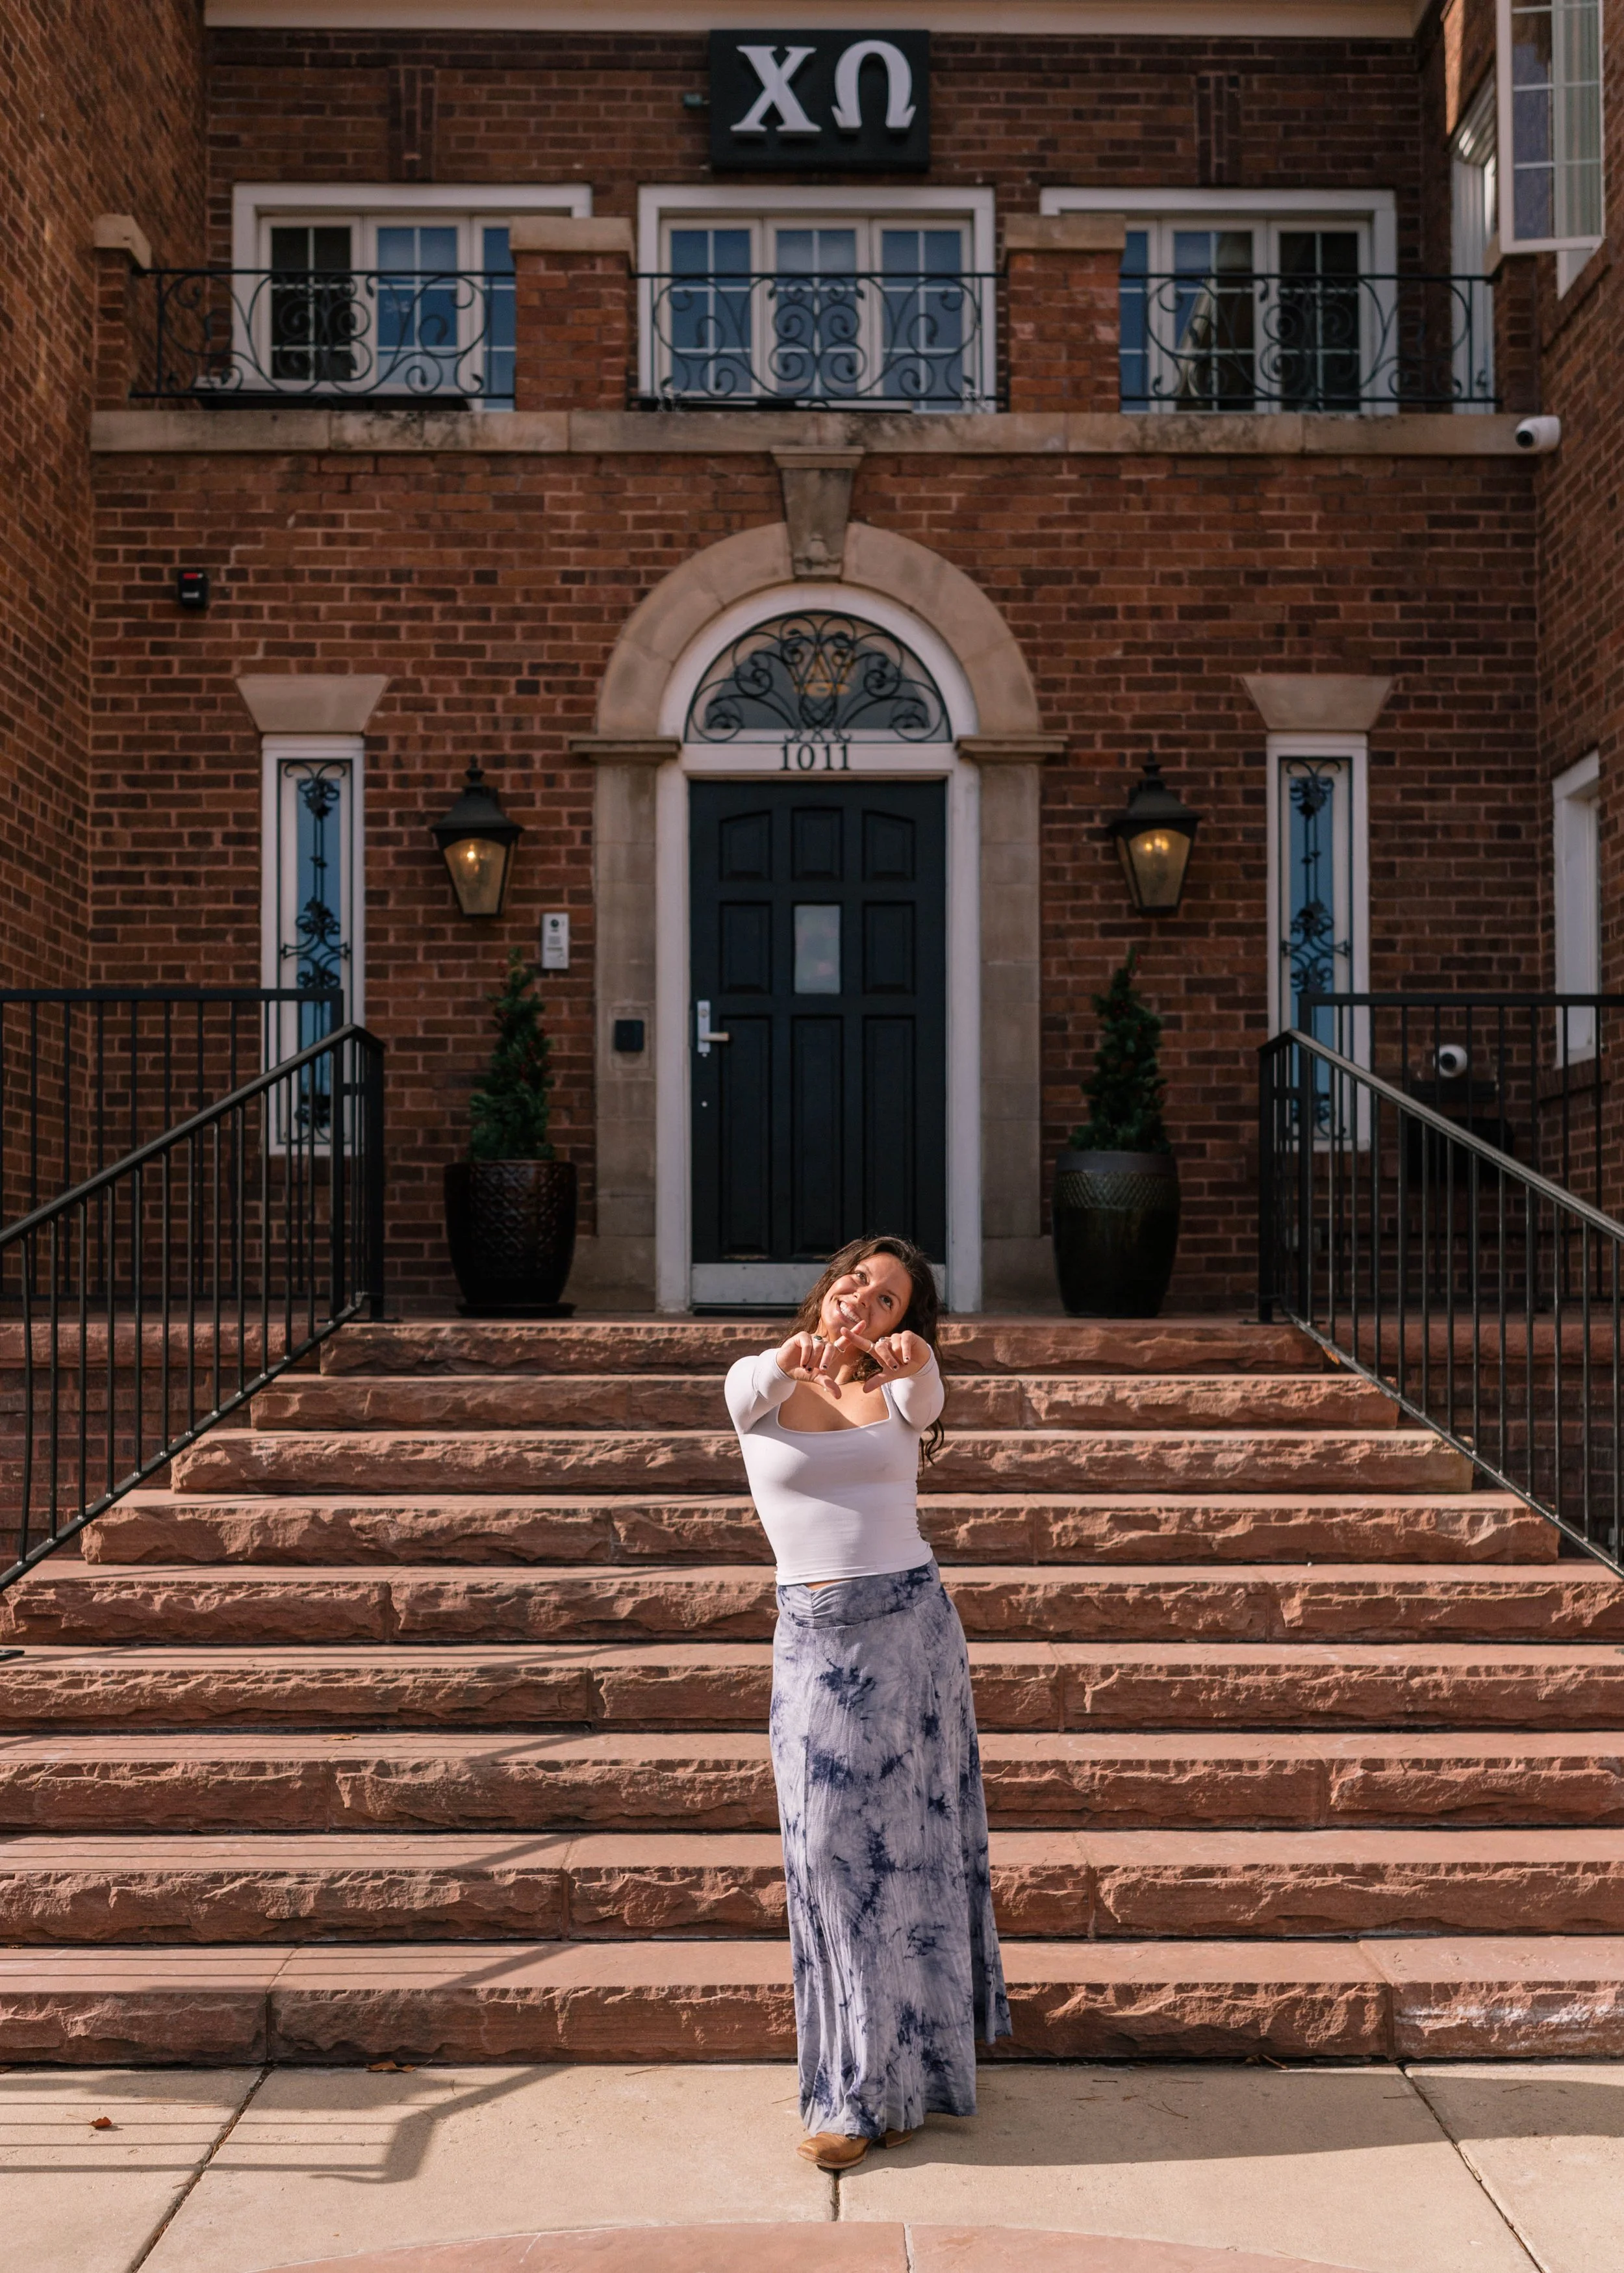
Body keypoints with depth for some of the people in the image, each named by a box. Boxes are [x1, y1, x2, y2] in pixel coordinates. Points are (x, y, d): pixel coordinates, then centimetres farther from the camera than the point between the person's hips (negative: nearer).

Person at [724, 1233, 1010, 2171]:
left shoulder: (899, 1392, 5)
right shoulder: (761, 1385, 3)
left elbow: (928, 1396, -19)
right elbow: (750, 1390, -22)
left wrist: (911, 1356, -44)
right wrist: (791, 1357, -46)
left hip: (911, 1626, 1)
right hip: (813, 1639, 0)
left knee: (911, 1850, 6)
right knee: (834, 1858, 2)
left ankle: (908, 2067, 21)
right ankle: (854, 2088, 16)